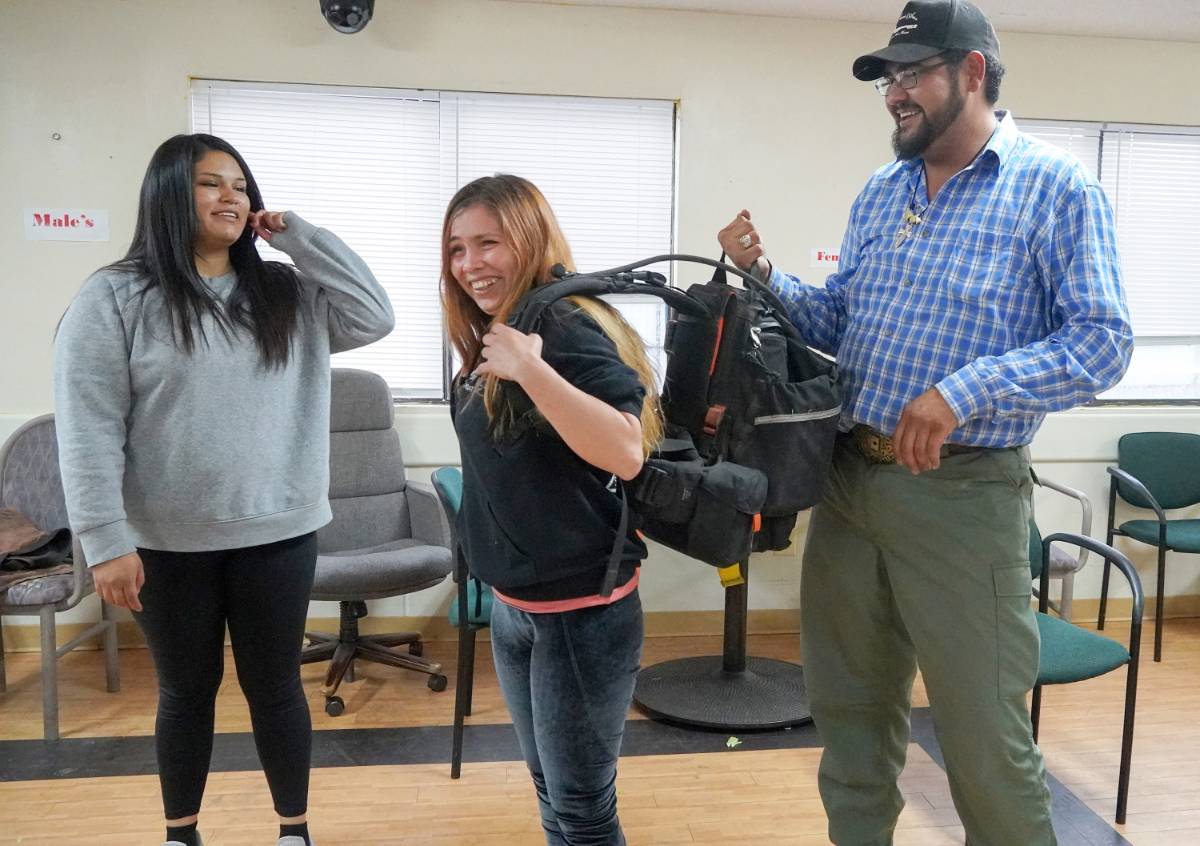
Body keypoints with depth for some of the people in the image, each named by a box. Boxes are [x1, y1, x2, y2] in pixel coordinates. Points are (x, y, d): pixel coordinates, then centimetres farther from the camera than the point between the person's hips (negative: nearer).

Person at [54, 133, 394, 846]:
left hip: (278, 533, 2)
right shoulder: (115, 298, -5)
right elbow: (88, 430, -9)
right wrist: (106, 541, -14)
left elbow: (375, 317, -4)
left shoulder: (287, 294, 6)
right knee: (187, 691, 14)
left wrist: (296, 234, -4)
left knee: (276, 685, 13)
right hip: (169, 544, -2)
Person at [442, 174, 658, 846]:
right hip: (512, 606, 9)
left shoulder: (568, 329, -19)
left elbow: (627, 453, -33)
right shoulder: (493, 338, 7)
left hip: (580, 611, -8)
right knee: (551, 792, 21)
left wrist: (531, 369, -36)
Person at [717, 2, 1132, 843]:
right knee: (851, 704, 17)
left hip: (960, 492, -6)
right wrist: (765, 273, 0)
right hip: (848, 479, 6)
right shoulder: (879, 191, 13)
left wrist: (965, 392, -25)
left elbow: (1102, 342, -12)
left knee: (983, 734, 3)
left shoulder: (1057, 188, -5)